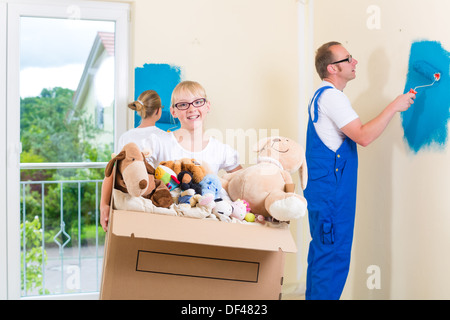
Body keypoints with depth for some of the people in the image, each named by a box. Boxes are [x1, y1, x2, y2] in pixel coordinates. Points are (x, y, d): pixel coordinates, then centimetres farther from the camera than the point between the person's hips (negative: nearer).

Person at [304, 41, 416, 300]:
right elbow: (363, 136, -24)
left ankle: (314, 295, 26)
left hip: (323, 189, 11)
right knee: (334, 257, -7)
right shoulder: (332, 96, -16)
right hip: (332, 192, -11)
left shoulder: (324, 95, 18)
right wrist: (394, 107, -17)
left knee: (322, 251, 17)